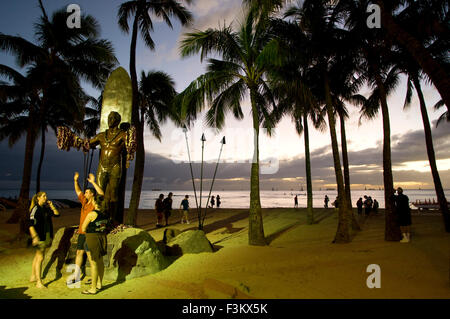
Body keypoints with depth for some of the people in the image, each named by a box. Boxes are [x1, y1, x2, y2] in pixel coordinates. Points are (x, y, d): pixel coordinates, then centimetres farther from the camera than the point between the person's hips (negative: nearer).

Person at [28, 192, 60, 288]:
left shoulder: (46, 208, 9)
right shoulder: (35, 208, -12)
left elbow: (57, 214, 9)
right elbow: (31, 224, -17)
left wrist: (51, 205, -1)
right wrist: (35, 237, -24)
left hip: (47, 235, 8)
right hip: (39, 236, -8)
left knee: (37, 257, 19)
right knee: (40, 258, -5)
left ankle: (33, 276, 33)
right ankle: (39, 282, 1)